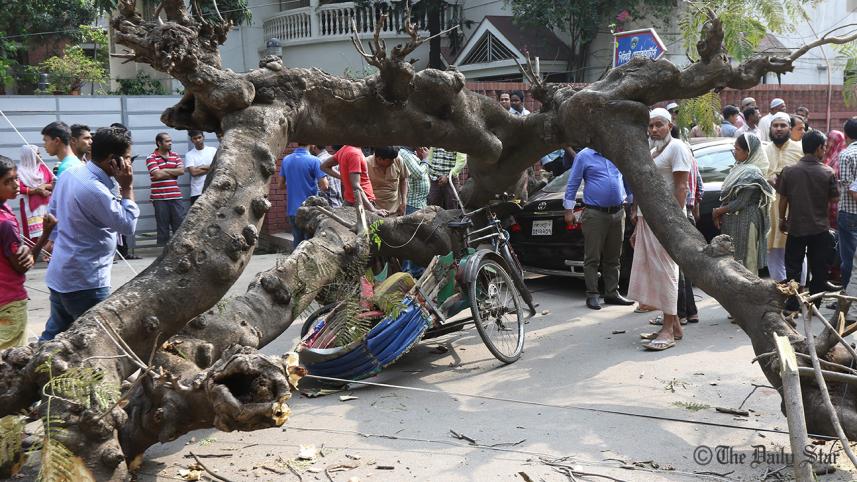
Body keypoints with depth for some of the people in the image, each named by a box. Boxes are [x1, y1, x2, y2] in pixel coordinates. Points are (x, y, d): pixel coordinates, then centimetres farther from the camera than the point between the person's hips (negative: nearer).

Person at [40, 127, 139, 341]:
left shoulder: (69, 175, 4)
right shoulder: (95, 190, -25)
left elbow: (53, 215, 16)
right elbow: (128, 226, -19)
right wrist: (127, 188, -15)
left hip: (59, 275, 9)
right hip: (85, 282, -9)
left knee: (53, 335, 19)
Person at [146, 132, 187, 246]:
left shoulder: (175, 156, 12)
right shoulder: (151, 158, -3)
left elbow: (181, 170, -2)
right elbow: (158, 174, -15)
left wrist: (165, 170, -9)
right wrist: (174, 172, -2)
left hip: (176, 197, 4)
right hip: (160, 198, -4)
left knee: (181, 224, 2)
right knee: (163, 228, 3)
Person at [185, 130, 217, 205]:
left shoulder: (213, 151, 8)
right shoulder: (189, 155, 4)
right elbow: (193, 172, -9)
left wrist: (203, 167, -8)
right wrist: (210, 168, -4)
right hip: (197, 193, -1)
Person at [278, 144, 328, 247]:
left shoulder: (286, 160, 5)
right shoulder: (314, 161, -12)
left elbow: (281, 185, 13)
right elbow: (324, 186, -15)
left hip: (292, 210, 5)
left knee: (297, 240, 12)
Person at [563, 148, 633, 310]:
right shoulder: (584, 156, -1)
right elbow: (572, 184, -2)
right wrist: (569, 210, -5)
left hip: (618, 213, 5)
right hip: (595, 214, -5)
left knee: (613, 257, 10)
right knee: (592, 257, -3)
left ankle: (612, 293, 18)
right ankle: (592, 295, 2)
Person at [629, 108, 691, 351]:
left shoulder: (677, 148, -5)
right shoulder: (651, 151, 22)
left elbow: (681, 187, -14)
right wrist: (638, 227, 20)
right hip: (647, 218, 9)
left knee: (665, 272, -9)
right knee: (651, 271, 8)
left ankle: (668, 331, -7)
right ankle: (674, 325, 16)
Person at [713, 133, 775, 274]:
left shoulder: (751, 173, -16)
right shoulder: (740, 168, 11)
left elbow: (741, 202, -19)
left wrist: (718, 211, -10)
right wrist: (719, 211, 0)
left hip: (744, 224, -9)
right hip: (732, 223, 9)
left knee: (743, 261, -3)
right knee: (733, 260, 13)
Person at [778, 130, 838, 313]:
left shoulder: (789, 171, -5)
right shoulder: (828, 173, -8)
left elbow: (783, 200, 0)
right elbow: (833, 201, -2)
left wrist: (782, 220, 12)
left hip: (795, 228, 1)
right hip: (820, 229, -1)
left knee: (793, 268, 10)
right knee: (818, 270, 10)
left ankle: (792, 306, 8)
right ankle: (813, 306, 14)